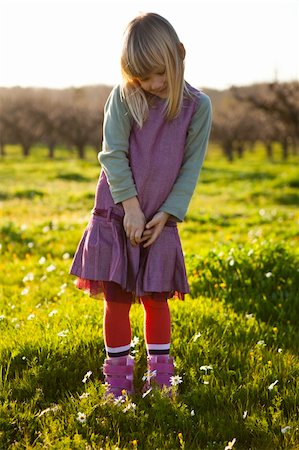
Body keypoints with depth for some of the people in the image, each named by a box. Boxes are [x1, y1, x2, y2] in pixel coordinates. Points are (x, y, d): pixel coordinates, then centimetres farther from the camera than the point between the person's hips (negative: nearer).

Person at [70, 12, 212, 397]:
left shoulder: (198, 107, -6)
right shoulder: (124, 97, -9)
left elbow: (190, 168, -3)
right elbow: (113, 154, -9)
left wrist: (165, 215, -9)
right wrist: (131, 207, -14)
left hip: (160, 221, 1)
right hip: (117, 215, 0)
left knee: (156, 299, 7)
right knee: (117, 299, 4)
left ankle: (161, 376, 21)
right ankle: (118, 378, 16)